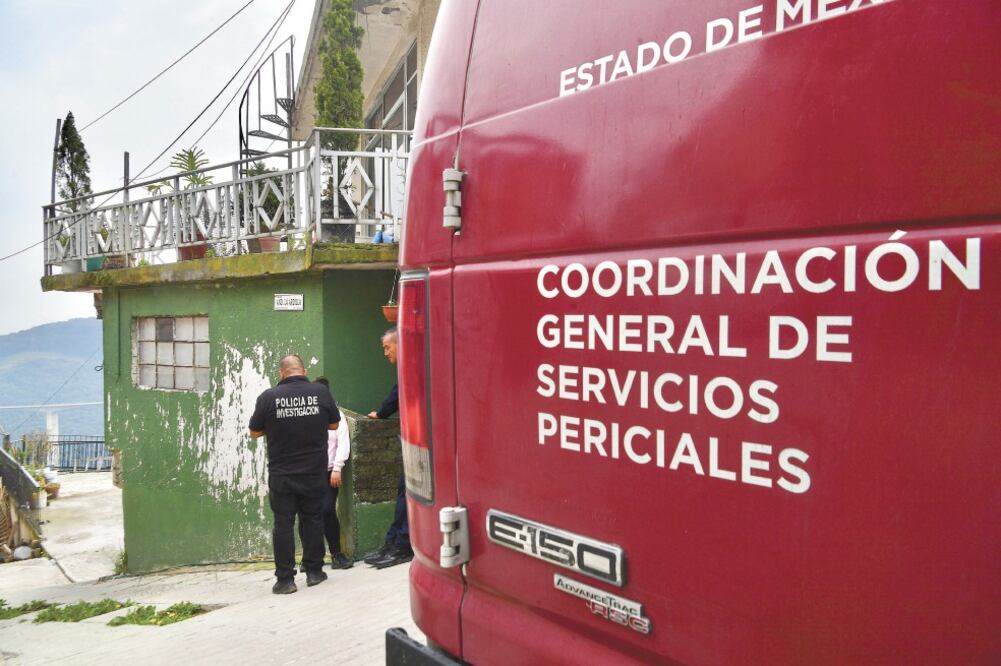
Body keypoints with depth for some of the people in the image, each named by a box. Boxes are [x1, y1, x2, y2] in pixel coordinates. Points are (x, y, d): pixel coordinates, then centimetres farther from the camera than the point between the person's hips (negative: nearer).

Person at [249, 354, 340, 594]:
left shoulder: (269, 397, -11)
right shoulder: (321, 392, -7)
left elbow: (254, 433, -1)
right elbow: (334, 424, 7)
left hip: (281, 475, -1)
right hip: (314, 473, 2)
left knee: (283, 524, 6)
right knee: (312, 519, 14)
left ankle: (285, 579, 8)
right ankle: (313, 572, 23)